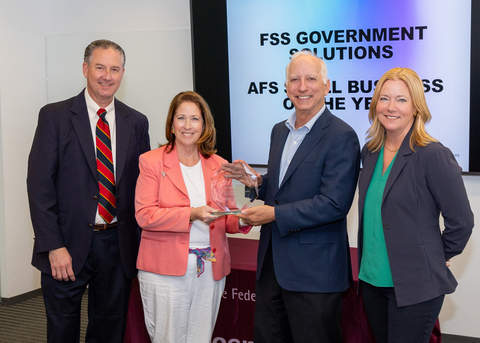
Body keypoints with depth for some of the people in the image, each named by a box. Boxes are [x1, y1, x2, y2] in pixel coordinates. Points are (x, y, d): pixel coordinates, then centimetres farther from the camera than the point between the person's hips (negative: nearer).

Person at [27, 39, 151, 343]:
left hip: (118, 246, 3)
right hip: (69, 244, -2)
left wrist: (140, 246, 2)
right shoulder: (55, 116, -4)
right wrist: (54, 247, -15)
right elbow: (39, 185, -8)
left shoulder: (137, 122, 6)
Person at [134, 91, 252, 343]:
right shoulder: (152, 161, 1)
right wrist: (191, 214, -18)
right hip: (166, 268, -3)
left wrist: (242, 220, -9)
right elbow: (144, 215, -7)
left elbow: (226, 219, 14)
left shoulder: (219, 166, 11)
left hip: (210, 270, 3)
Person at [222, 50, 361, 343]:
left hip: (314, 271, -8)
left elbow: (334, 204, -21)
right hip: (272, 263, 8)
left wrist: (275, 214, -20)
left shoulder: (342, 136, -14)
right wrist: (256, 181, 1)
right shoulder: (279, 131, 11)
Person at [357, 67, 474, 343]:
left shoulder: (433, 155, -14)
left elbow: (461, 221, -11)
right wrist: (367, 264, 13)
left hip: (414, 287, -6)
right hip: (372, 279, 6)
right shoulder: (370, 153, 6)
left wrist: (438, 257, 0)